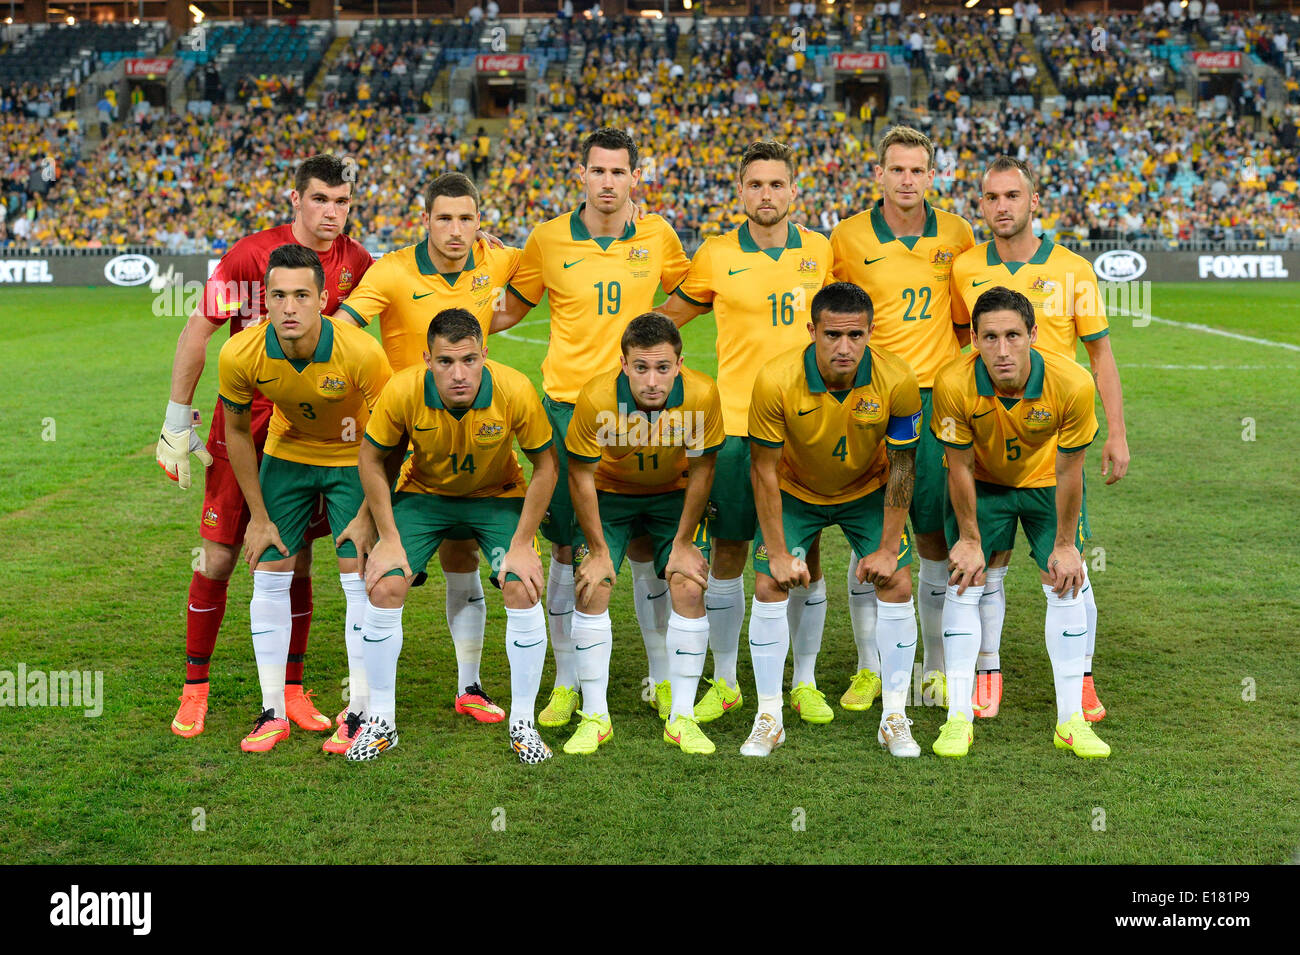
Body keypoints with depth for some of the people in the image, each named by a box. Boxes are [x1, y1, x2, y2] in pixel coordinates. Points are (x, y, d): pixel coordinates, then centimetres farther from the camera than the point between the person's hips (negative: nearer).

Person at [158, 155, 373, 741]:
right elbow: (197, 331, -8)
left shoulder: (355, 262, -2)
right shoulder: (252, 254, -12)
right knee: (218, 556, 1)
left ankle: (291, 691, 16)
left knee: (295, 561, 6)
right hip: (243, 423, -3)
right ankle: (195, 687, 16)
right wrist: (177, 421, -8)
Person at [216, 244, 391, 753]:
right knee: (269, 575, 0)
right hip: (286, 455, 2)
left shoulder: (361, 352, -32)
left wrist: (368, 515, -16)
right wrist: (258, 516, -3)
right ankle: (273, 711, 12)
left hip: (354, 458, -2)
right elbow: (236, 429, -6)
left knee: (360, 580, -7)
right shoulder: (240, 354, -25)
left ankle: (359, 712, 6)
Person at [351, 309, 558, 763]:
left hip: (499, 495, -1)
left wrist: (522, 545, -16)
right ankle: (380, 721, 5)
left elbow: (545, 466, -15)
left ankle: (523, 723, 1)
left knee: (523, 591, -18)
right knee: (384, 589, -14)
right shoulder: (403, 390, -28)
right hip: (423, 493, 1)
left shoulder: (515, 391, -30)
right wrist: (389, 540, -12)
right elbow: (371, 459, -11)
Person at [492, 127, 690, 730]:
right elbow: (514, 308, 11)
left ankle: (661, 677, 18)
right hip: (566, 406, 0)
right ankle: (566, 682, 15)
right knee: (566, 548, 3)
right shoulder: (549, 239, 0)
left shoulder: (657, 237, 2)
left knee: (645, 545, 4)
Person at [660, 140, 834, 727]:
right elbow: (667, 318, 11)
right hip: (736, 423, -1)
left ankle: (805, 682, 19)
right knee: (728, 552, 3)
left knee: (806, 555, 5)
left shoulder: (820, 251, 5)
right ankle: (724, 682, 18)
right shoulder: (716, 255, -1)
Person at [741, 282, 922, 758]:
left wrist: (888, 549, -13)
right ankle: (769, 718, 5)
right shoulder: (776, 380, -31)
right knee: (770, 589, -11)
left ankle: (894, 718, 6)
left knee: (897, 586, -10)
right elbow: (764, 470, -19)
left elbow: (901, 467, -14)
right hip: (795, 491, -1)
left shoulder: (897, 381, -28)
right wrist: (779, 554, -17)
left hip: (868, 491, 1)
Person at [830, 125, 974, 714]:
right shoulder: (849, 237, -1)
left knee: (936, 540, 3)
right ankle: (868, 670, 14)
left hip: (936, 401, 1)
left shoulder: (956, 235, 5)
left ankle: (936, 668, 17)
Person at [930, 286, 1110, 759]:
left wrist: (1065, 544, -10)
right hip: (982, 483, 0)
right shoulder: (954, 384, -33)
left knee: (1066, 587, -4)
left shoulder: (1072, 384, -33)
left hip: (1045, 481, 0)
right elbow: (960, 467, -18)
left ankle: (1071, 720, 8)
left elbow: (1068, 471, -19)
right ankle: (959, 718, 2)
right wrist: (969, 540, -9)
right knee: (964, 585, -7)